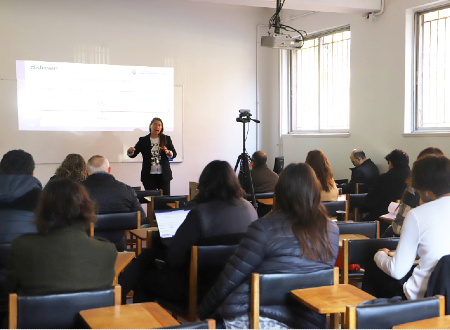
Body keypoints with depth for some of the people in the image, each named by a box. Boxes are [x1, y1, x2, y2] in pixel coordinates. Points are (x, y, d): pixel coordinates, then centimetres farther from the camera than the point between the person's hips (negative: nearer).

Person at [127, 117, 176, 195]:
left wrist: (168, 152, -17)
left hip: (163, 175, 1)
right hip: (149, 176, -1)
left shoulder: (166, 139, 7)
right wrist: (130, 151, -22)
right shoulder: (143, 140, 5)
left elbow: (174, 154, 5)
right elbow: (133, 154, 1)